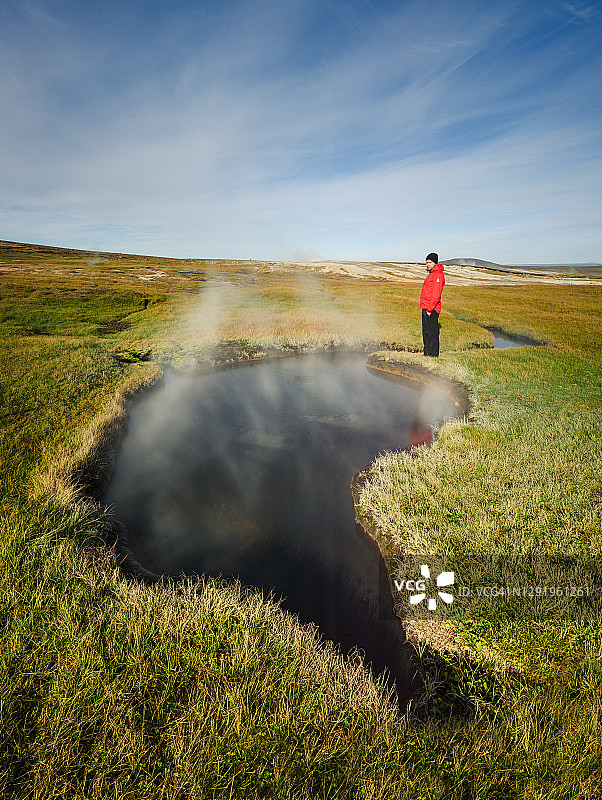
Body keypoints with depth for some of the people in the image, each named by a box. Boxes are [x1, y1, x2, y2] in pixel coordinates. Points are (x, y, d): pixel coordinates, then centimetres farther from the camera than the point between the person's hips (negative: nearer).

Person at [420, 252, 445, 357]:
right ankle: (427, 353, 19)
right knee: (426, 332, 12)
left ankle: (433, 354, -5)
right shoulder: (431, 274, 21)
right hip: (425, 308, 10)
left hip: (432, 309, -10)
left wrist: (430, 309, -23)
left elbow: (436, 295, -19)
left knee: (432, 332, -8)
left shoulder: (438, 275, -11)